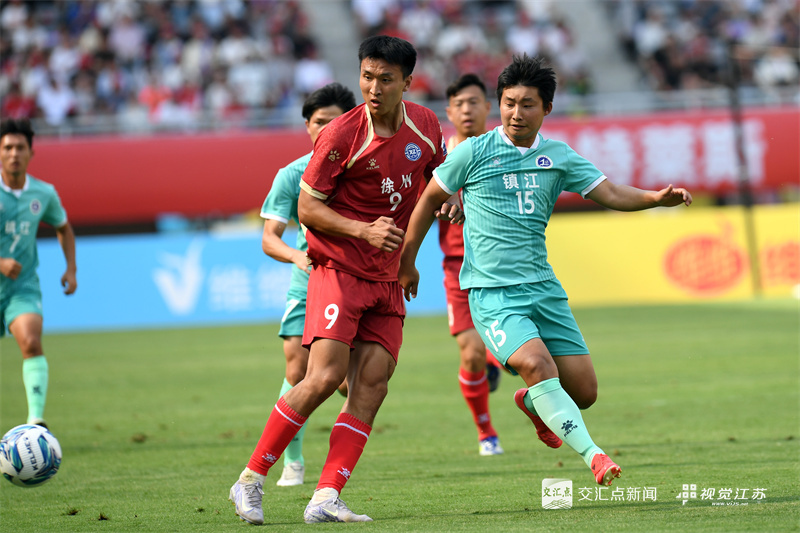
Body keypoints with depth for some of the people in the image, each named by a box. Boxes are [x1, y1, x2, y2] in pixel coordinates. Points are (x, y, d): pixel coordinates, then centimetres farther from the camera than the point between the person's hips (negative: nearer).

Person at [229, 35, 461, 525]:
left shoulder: (425, 126, 3)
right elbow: (308, 208, -9)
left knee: (372, 384, -7)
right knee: (325, 377, -17)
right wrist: (364, 231, -21)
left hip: (388, 279, 5)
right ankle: (251, 480, -6)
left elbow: (439, 176, 23)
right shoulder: (341, 135, -13)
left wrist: (450, 200, 1)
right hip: (338, 269, -5)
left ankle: (326, 498, -9)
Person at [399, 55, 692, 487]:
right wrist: (407, 262, 14)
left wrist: (657, 198, -14)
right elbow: (429, 198, 10)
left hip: (543, 288, 4)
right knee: (537, 364, -28)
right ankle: (593, 455, -26)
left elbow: (610, 193, 5)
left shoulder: (559, 158, 9)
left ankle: (532, 404, 35)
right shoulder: (474, 153, -1)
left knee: (583, 391, 1)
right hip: (492, 292, -4)